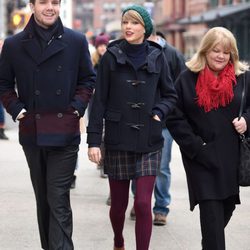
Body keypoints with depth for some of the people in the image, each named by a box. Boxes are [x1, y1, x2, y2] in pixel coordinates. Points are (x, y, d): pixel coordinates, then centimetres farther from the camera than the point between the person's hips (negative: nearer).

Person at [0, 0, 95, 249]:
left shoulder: (76, 41, 1)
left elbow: (88, 79, 10)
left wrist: (78, 106, -4)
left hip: (65, 134, -2)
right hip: (32, 134, 2)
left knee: (58, 200, -7)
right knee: (43, 198, 14)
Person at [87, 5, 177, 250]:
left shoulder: (156, 57, 2)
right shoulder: (111, 57, -2)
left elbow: (170, 95, 12)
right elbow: (99, 101, -2)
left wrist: (159, 112, -8)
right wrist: (93, 140, -7)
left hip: (149, 142, 0)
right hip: (117, 141, 0)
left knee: (143, 204, -8)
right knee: (119, 204, 10)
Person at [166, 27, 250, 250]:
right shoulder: (188, 78, -2)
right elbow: (175, 118, -2)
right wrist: (195, 146, -11)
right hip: (202, 155, -3)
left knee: (228, 205, 14)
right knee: (211, 210, -10)